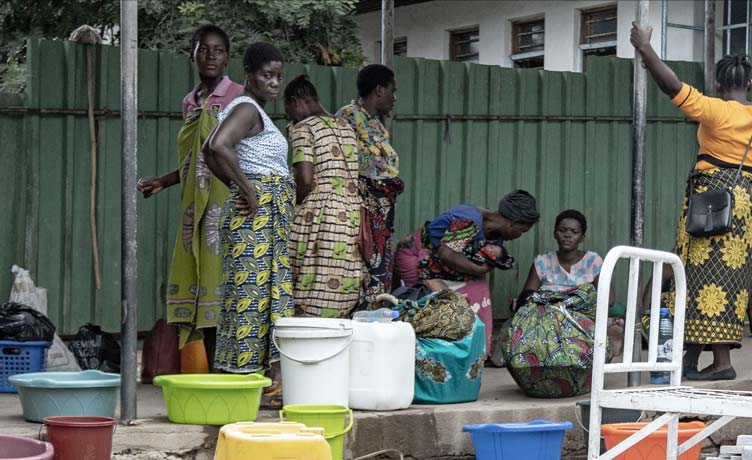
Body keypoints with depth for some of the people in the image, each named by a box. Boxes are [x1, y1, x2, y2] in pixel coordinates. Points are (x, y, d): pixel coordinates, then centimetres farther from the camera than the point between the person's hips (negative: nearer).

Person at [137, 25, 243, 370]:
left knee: (223, 285, -11)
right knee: (199, 292, 3)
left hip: (226, 205, -7)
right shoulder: (191, 102, 18)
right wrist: (163, 182, 25)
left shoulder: (238, 97, -2)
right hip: (197, 209, 7)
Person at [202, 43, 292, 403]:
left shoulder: (253, 111, 20)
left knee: (273, 290, 9)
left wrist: (236, 186, 14)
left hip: (270, 213, 10)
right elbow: (219, 145, -29)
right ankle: (245, 379, -8)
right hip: (259, 211, -10)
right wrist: (248, 191, -22)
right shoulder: (248, 108, -10)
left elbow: (209, 152, 26)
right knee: (253, 290, -9)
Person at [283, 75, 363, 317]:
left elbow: (305, 180, -15)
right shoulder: (345, 126, 17)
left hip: (319, 216, -7)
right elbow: (355, 176, 15)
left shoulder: (303, 128, -5)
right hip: (352, 215, 7)